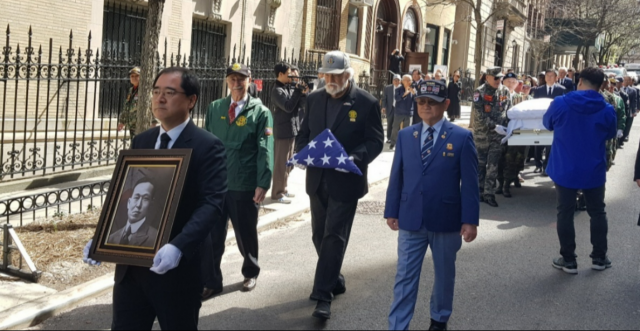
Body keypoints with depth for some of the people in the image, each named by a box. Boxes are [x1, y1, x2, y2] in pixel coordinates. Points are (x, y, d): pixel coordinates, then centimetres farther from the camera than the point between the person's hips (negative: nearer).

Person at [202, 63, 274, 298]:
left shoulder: (261, 112, -2)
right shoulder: (214, 108, 8)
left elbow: (265, 150, -7)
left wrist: (263, 184, -14)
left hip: (245, 186, -2)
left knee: (246, 234, 13)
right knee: (212, 235, 3)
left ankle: (251, 273, 36)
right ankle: (211, 282, 13)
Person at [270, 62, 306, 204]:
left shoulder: (289, 88, 11)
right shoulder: (277, 90, -13)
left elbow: (300, 103, 11)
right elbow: (288, 106, -23)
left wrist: (304, 93, -7)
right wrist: (298, 90, -16)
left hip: (292, 129, 9)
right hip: (283, 130, -9)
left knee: (288, 162, 16)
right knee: (281, 163, -4)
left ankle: (283, 188, 26)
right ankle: (277, 193, 1)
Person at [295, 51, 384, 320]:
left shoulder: (366, 103, -7)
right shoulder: (314, 99, 7)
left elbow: (376, 141, -8)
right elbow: (304, 133, 12)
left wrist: (356, 158, -25)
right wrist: (301, 152, -9)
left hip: (345, 181, -5)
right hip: (317, 179, 6)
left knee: (334, 237, -6)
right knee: (320, 235, 14)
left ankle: (323, 295, -3)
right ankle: (334, 281, 33)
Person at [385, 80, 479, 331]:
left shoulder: (461, 137, -5)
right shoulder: (405, 136, 5)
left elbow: (469, 182, -6)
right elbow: (396, 176, 7)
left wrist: (470, 220, -9)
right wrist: (392, 211, 6)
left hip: (446, 221, -1)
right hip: (410, 219, 2)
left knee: (444, 275, 16)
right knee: (405, 277, 3)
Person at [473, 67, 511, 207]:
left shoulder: (505, 91, 6)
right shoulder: (480, 92, -5)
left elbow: (509, 110, 10)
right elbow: (480, 115, -12)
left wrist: (505, 126, -5)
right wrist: (494, 125, -19)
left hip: (498, 134, 2)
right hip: (482, 133, -2)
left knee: (493, 165, -1)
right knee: (481, 164, 6)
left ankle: (489, 193, 3)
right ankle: (480, 192, 16)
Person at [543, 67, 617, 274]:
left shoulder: (560, 104, -12)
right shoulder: (607, 110, -8)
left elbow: (548, 124, 7)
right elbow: (611, 135, 9)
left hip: (565, 170, -1)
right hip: (594, 171, 1)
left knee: (565, 213, 8)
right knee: (597, 212, 16)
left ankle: (568, 260, 11)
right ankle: (599, 257, 22)